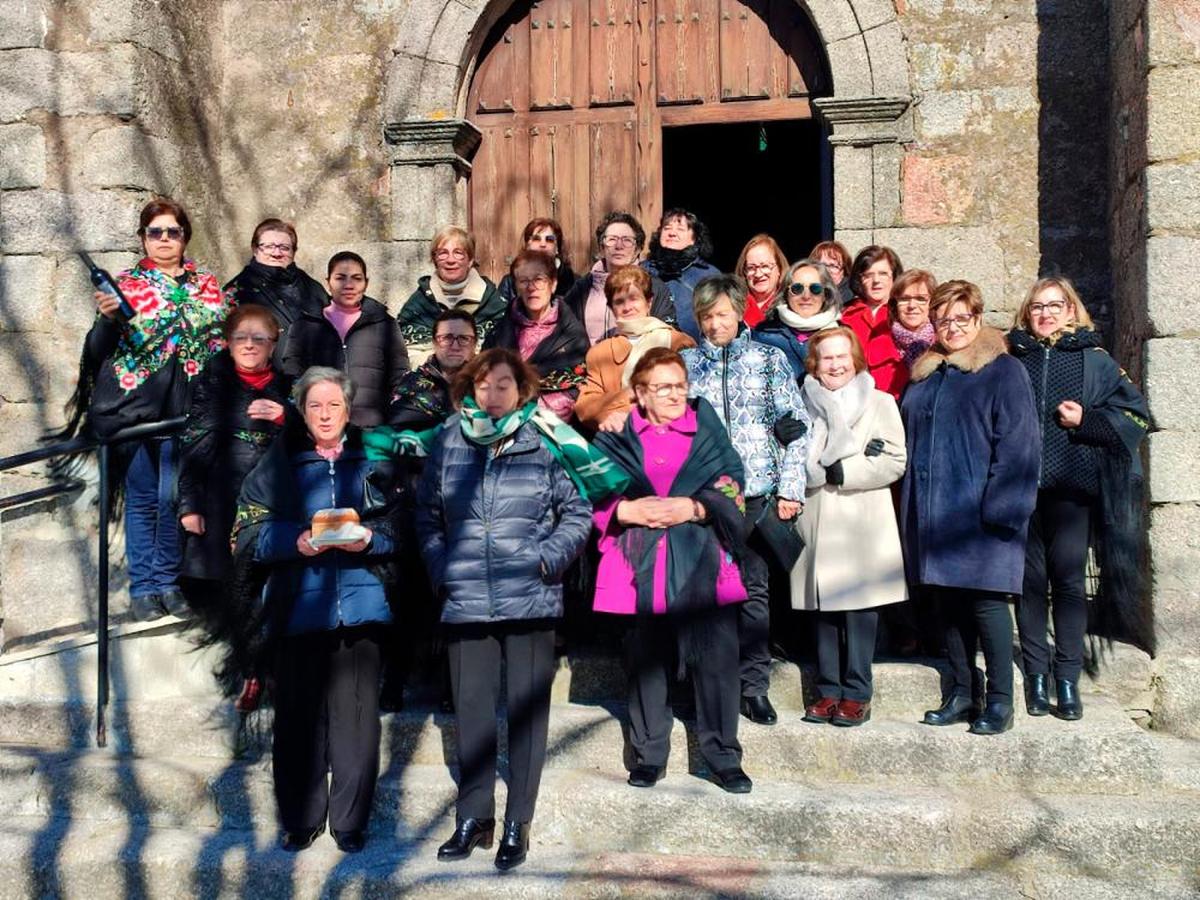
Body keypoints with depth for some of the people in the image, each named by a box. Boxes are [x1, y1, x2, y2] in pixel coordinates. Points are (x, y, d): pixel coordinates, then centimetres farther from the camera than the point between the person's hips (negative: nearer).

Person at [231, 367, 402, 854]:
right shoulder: (278, 463, 9)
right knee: (299, 714, 2)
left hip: (359, 603, 0)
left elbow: (398, 527, 8)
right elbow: (249, 532, 3)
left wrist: (369, 538, -11)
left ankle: (351, 822, 12)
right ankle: (300, 820, 17)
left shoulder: (370, 461, 11)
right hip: (298, 607, 0)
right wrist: (296, 541, -13)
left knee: (355, 714, -1)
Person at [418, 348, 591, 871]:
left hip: (530, 599, -2)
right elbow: (428, 516, 13)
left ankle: (518, 823, 16)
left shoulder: (546, 444, -3)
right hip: (466, 601, 2)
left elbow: (578, 513, 3)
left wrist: (547, 559, -8)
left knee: (527, 709, 5)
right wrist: (440, 570, 3)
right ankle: (473, 818, 23)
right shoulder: (447, 445, 4)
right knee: (471, 709, 9)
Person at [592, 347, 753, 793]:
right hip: (641, 568, 0)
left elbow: (731, 493, 3)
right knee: (645, 663, 6)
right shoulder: (618, 436, 9)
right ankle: (649, 756, 21)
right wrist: (629, 510, -12)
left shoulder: (708, 429, 10)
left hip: (703, 567, 0)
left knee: (717, 660, -2)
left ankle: (724, 756, 13)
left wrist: (694, 508, -13)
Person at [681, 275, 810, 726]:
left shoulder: (769, 359, 7)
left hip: (756, 490, -1)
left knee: (754, 589, 3)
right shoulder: (685, 363, 9)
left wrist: (790, 486, -3)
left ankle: (754, 686, 13)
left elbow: (795, 424, 4)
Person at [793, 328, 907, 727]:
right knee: (823, 610, 5)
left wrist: (842, 473, -10)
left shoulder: (880, 403, 7)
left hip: (863, 526, -2)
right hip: (817, 524, 2)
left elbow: (894, 463, -2)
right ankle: (828, 690, 13)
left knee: (860, 610, -3)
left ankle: (856, 694, 5)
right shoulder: (803, 406, 15)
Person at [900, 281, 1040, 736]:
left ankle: (1000, 702, 7)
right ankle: (960, 694, 20)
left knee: (985, 601, -4)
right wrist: (910, 502, 13)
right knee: (949, 603, 10)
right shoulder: (924, 375, 16)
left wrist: (1000, 506, -17)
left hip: (979, 512, -6)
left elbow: (1017, 444, -10)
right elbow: (907, 438, 21)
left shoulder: (1004, 371, -3)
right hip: (932, 513, 6)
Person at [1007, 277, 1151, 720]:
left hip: (1071, 486, -1)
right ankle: (1036, 675, 12)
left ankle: (1068, 679, 7)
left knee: (1068, 579, -1)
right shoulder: (1011, 358, 11)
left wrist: (1086, 420, -7)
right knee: (1030, 579, 3)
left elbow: (1136, 414, 7)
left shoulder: (1093, 359, 9)